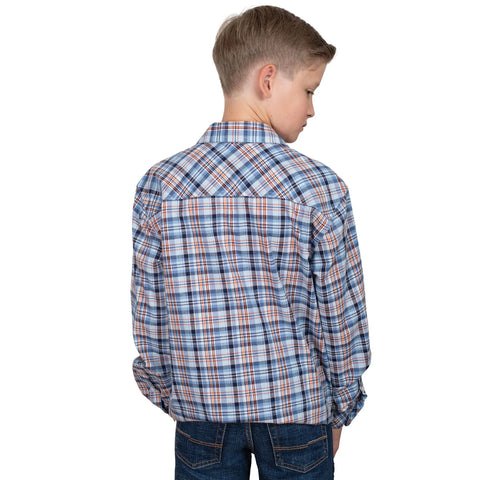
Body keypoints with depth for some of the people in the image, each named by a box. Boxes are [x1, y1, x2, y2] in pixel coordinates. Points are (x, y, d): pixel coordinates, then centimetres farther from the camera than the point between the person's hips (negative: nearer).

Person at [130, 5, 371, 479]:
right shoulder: (319, 186, -15)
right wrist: (340, 409, 5)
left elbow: (148, 313, -3)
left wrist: (164, 394, 12)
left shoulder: (158, 185, -9)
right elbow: (339, 316, -10)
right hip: (298, 406, -1)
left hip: (201, 407, 2)